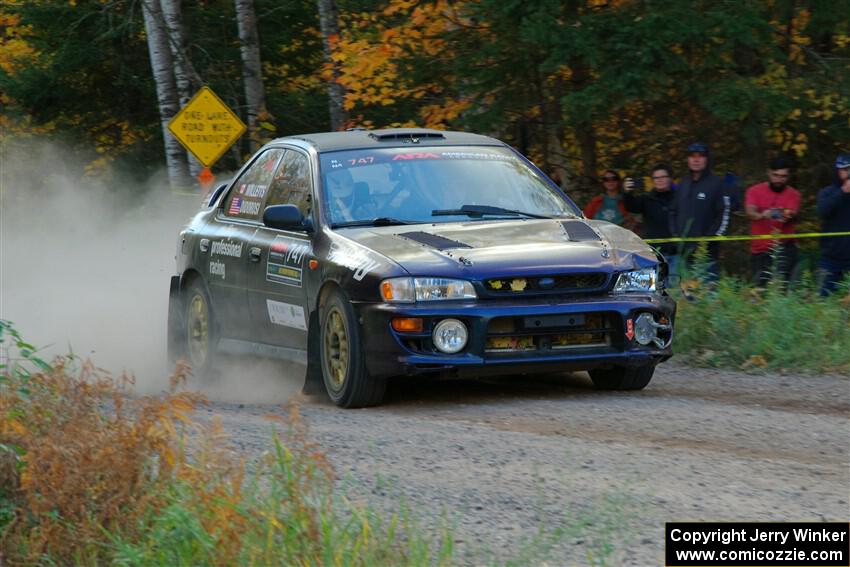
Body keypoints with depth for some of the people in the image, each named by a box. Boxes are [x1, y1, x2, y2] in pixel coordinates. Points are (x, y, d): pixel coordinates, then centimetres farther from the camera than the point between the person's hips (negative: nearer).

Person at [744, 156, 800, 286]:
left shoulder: (793, 194, 6)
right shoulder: (754, 191, 5)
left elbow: (792, 214, -11)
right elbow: (750, 212, -12)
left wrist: (787, 217, -37)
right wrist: (761, 215, -36)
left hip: (783, 248, -2)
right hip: (759, 250, 2)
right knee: (760, 286, 0)